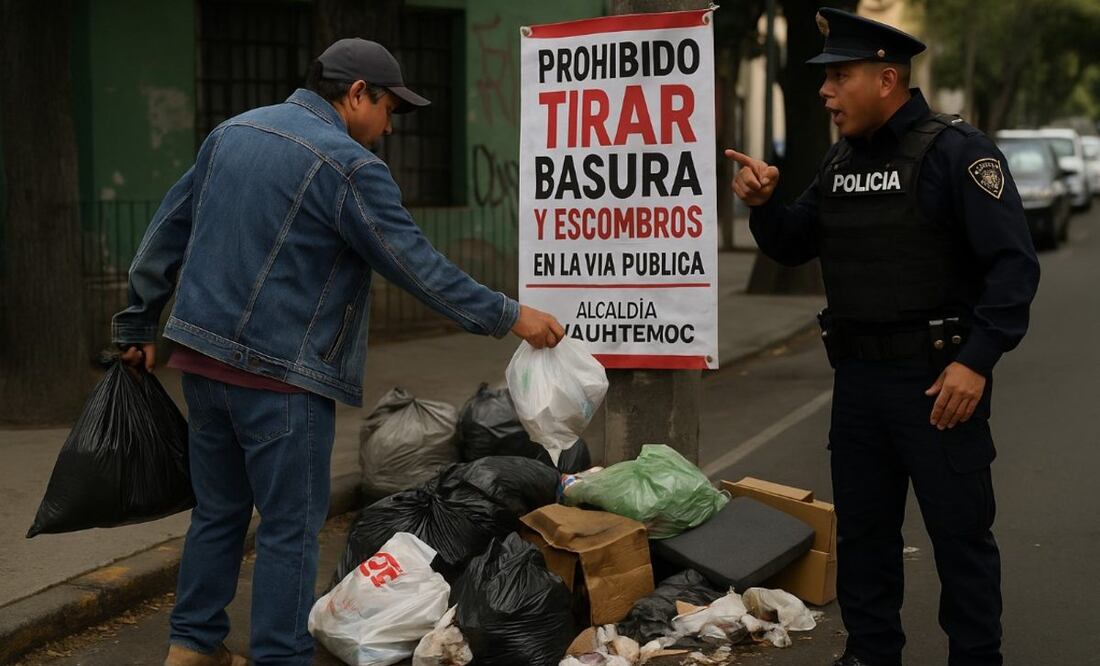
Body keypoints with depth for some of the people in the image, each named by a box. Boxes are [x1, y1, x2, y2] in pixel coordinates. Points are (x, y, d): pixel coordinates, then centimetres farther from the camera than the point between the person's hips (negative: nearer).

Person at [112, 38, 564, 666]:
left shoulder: (233, 132, 11)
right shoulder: (347, 165, -13)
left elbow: (166, 234, 16)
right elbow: (418, 265, -12)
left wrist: (141, 325, 25)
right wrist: (509, 316, -4)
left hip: (202, 355, 8)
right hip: (279, 374, -8)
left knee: (218, 513, 18)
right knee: (291, 527, 1)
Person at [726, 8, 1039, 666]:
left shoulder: (956, 151, -12)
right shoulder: (841, 162, 10)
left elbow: (1013, 265, -16)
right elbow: (793, 246, 18)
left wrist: (977, 361, -23)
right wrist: (762, 204, -2)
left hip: (937, 376, -7)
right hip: (857, 375, 7)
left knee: (960, 531, 2)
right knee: (862, 526, 16)